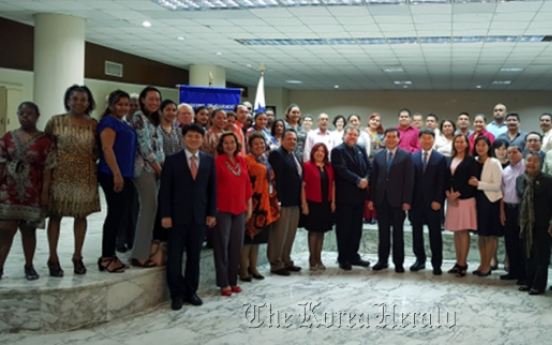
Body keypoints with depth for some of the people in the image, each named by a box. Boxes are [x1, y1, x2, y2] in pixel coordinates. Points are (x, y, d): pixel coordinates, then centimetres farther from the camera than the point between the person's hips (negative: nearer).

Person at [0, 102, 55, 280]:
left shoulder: (45, 141, -3)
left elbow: (47, 169, -5)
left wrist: (45, 191, -9)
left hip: (32, 193, -1)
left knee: (28, 230, 7)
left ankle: (29, 266, 18)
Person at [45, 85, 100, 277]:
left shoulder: (93, 124, 6)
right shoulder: (56, 121, -1)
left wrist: (91, 161, -2)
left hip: (85, 175, 3)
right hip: (61, 173, -2)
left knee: (81, 215, 8)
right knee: (56, 215, 0)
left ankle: (77, 256, 20)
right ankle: (53, 258, 8)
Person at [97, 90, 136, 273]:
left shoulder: (123, 124, 19)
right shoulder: (109, 121, -8)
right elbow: (107, 148, -18)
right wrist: (117, 174, -22)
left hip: (124, 174, 9)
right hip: (112, 175, -9)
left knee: (119, 214, 10)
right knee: (115, 214, -7)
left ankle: (109, 255, 17)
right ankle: (107, 257, -1)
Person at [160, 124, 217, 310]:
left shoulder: (209, 161, 9)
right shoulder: (172, 160, 0)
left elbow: (212, 188, 9)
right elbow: (165, 190, -3)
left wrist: (212, 213, 2)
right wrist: (165, 215, -10)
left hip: (200, 215, 2)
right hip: (178, 215, -2)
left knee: (194, 256, 8)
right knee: (175, 257, 1)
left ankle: (191, 292, 19)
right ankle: (177, 294, 11)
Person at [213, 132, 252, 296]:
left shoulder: (242, 161, 9)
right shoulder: (217, 161, -7)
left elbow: (247, 184, 13)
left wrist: (249, 206, 11)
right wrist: (213, 208, -13)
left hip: (240, 209, 5)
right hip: (222, 209, -5)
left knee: (237, 246, 10)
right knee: (222, 246, 2)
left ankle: (233, 281, 21)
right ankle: (224, 283, 9)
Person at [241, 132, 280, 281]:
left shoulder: (266, 162, 15)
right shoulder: (247, 160, -9)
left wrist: (274, 202, 15)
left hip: (264, 204, 7)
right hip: (252, 203, -7)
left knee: (257, 237, 12)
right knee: (248, 237, -2)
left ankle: (253, 268, 20)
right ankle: (243, 270, 5)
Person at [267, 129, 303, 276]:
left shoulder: (295, 155, 17)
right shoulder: (277, 154, -10)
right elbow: (276, 179, -17)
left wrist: (300, 200, 13)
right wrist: (278, 201, -22)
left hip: (294, 202, 9)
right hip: (283, 202, -9)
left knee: (290, 234, 14)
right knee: (279, 234, -1)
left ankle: (286, 261, 25)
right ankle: (276, 264, 8)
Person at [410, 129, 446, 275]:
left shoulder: (440, 159, 2)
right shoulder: (413, 157, 8)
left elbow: (441, 182, -3)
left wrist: (438, 201, -10)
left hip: (432, 202, -2)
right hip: (416, 201, 3)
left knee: (435, 234, 2)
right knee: (416, 232, 8)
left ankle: (436, 264, 8)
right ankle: (420, 260, 20)